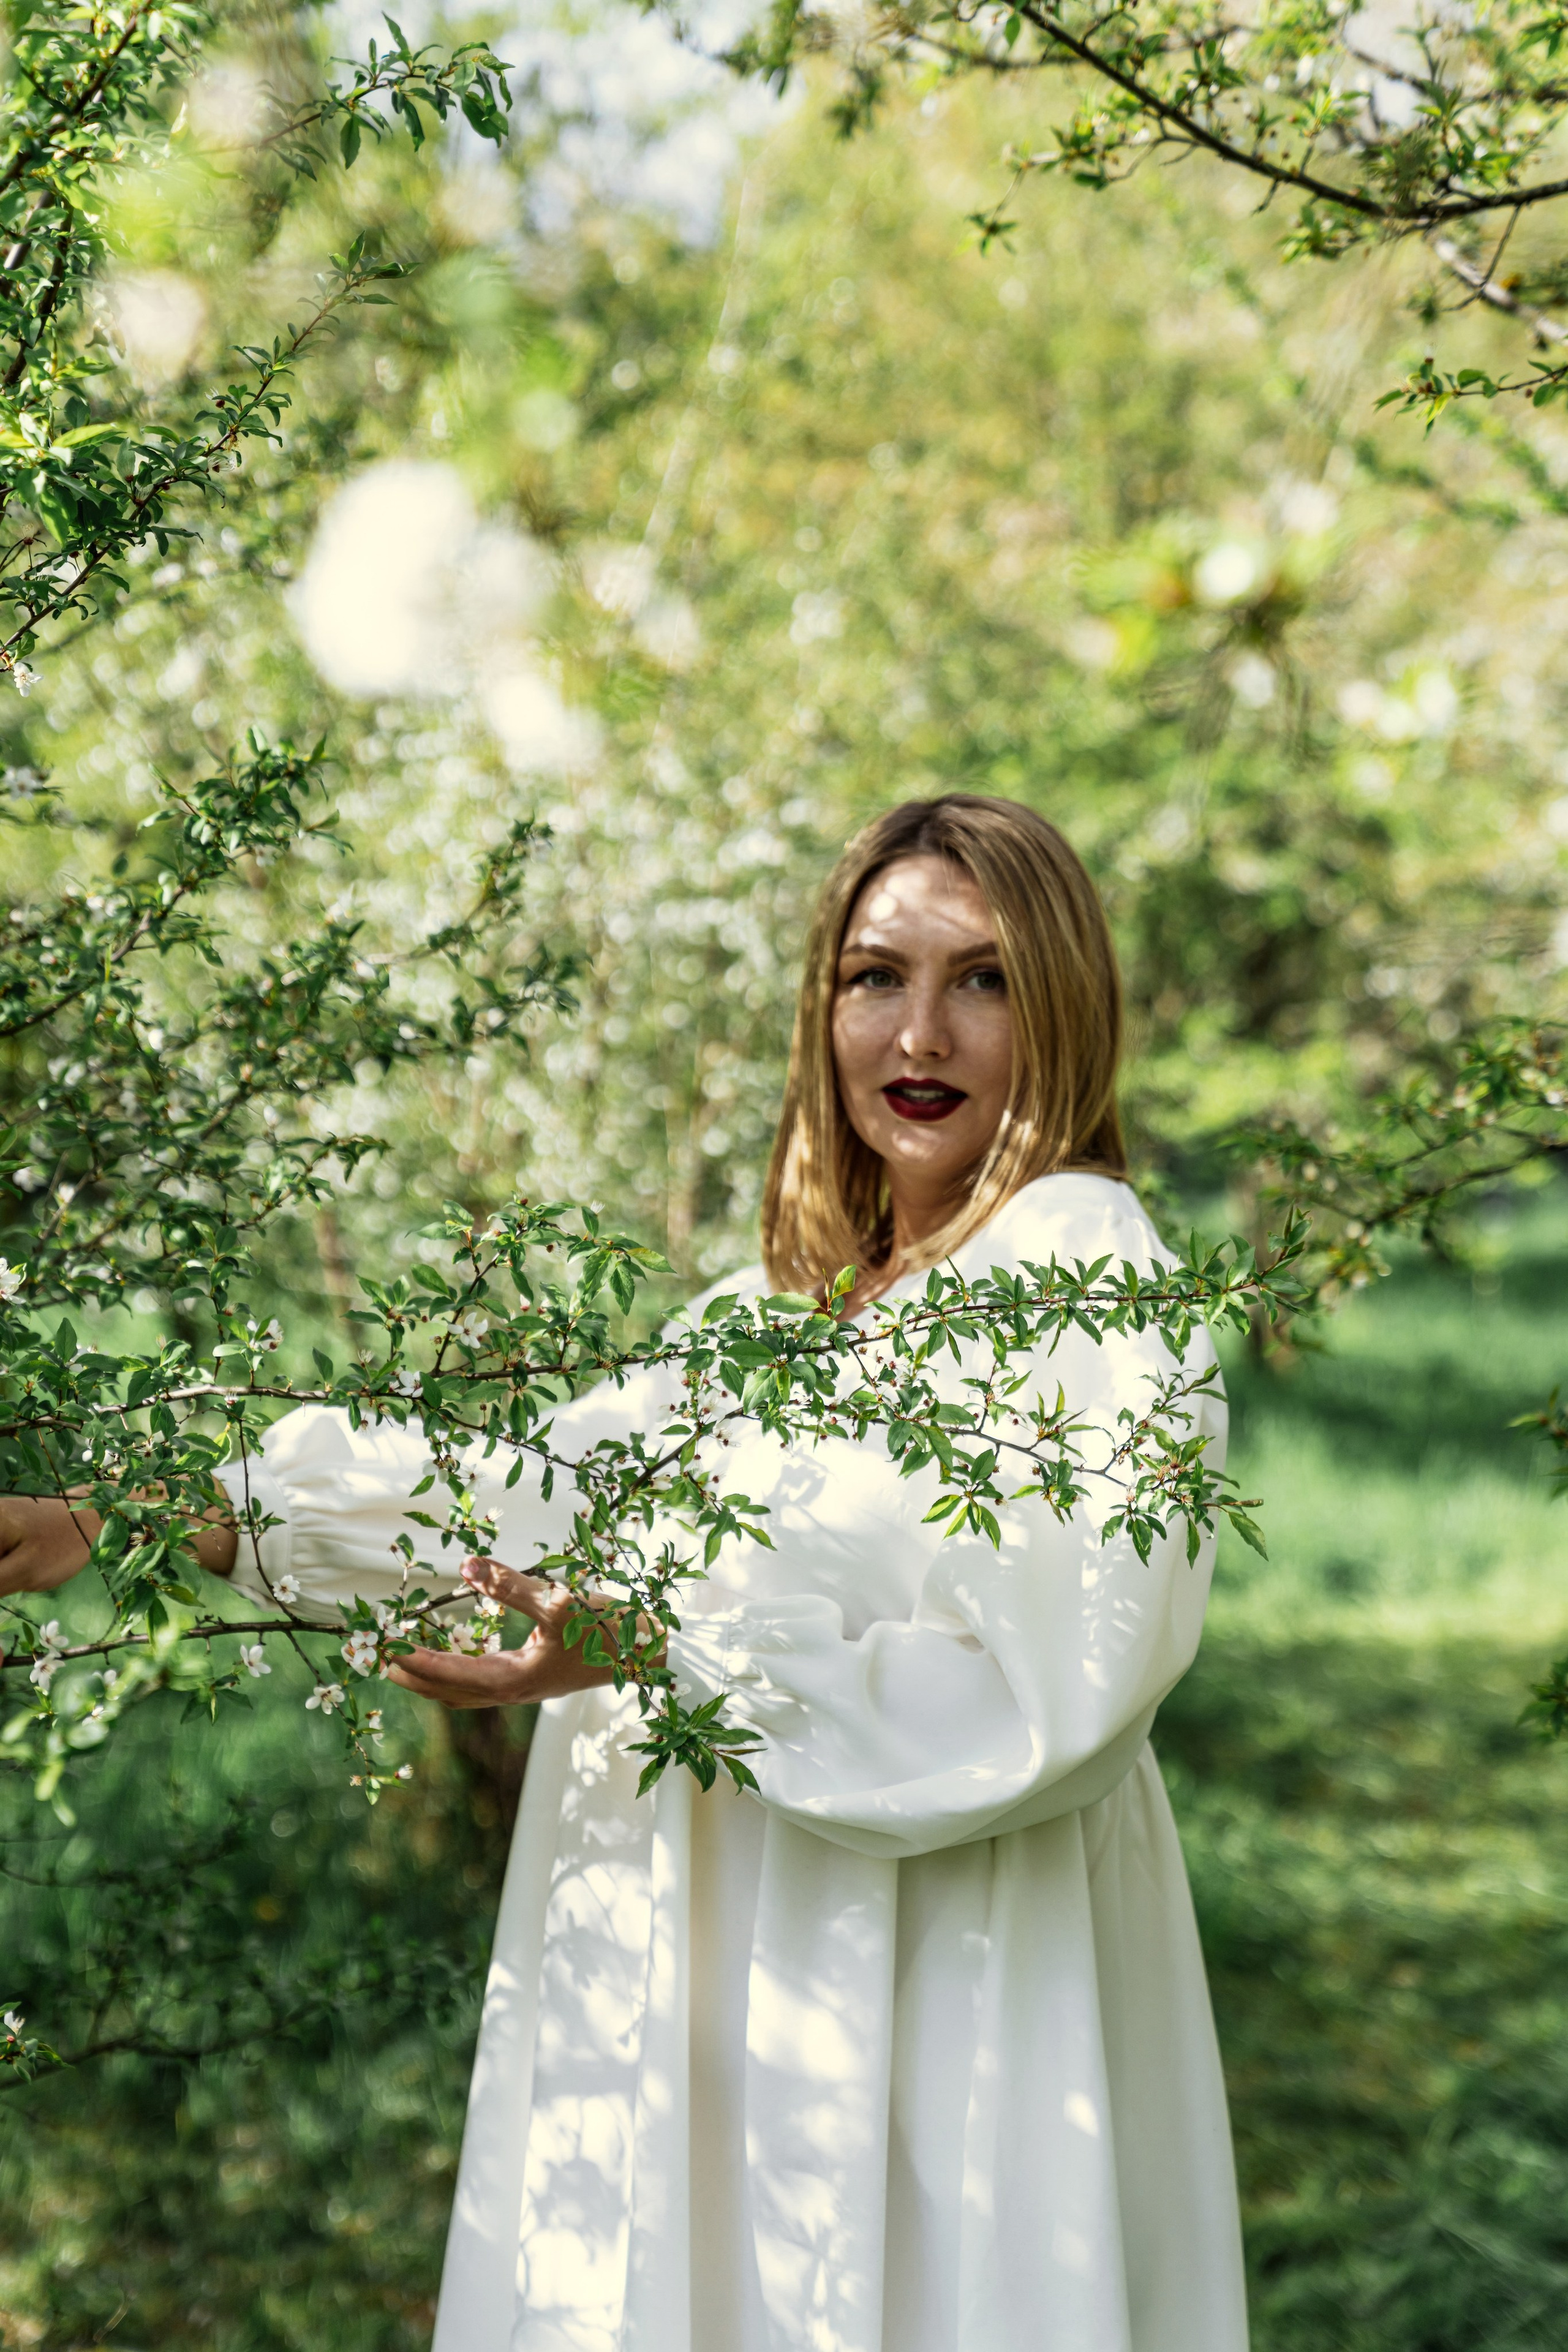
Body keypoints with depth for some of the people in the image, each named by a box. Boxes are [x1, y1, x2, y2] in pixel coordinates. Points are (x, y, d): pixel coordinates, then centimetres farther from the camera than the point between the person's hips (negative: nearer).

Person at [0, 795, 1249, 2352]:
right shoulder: (793, 1303, 14)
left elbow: (1052, 1681, -18)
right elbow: (535, 1471, 12)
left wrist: (670, 1651, -21)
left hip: (941, 2000, -7)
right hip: (750, 1991, 7)